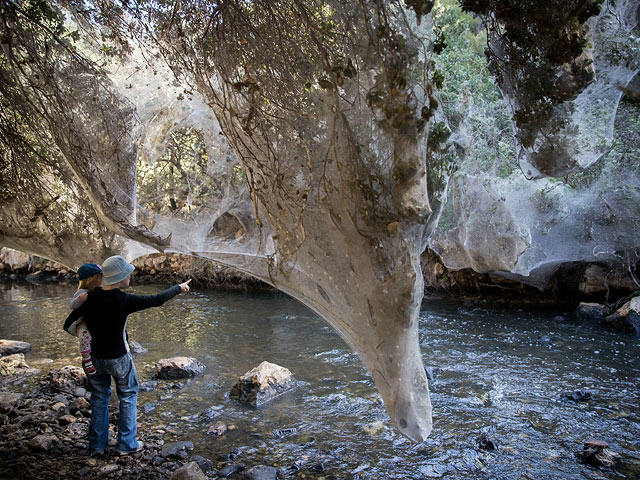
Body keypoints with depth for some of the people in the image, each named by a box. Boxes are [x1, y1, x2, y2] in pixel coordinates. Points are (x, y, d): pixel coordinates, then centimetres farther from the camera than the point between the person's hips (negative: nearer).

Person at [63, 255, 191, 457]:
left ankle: (96, 445, 27)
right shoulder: (124, 301, -22)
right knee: (128, 397, 15)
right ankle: (126, 444, 21)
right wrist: (179, 288, 5)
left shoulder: (90, 298, -10)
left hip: (94, 357, 4)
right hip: (118, 358, -4)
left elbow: (68, 325, -5)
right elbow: (157, 300, -10)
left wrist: (86, 335, 12)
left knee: (99, 398, 20)